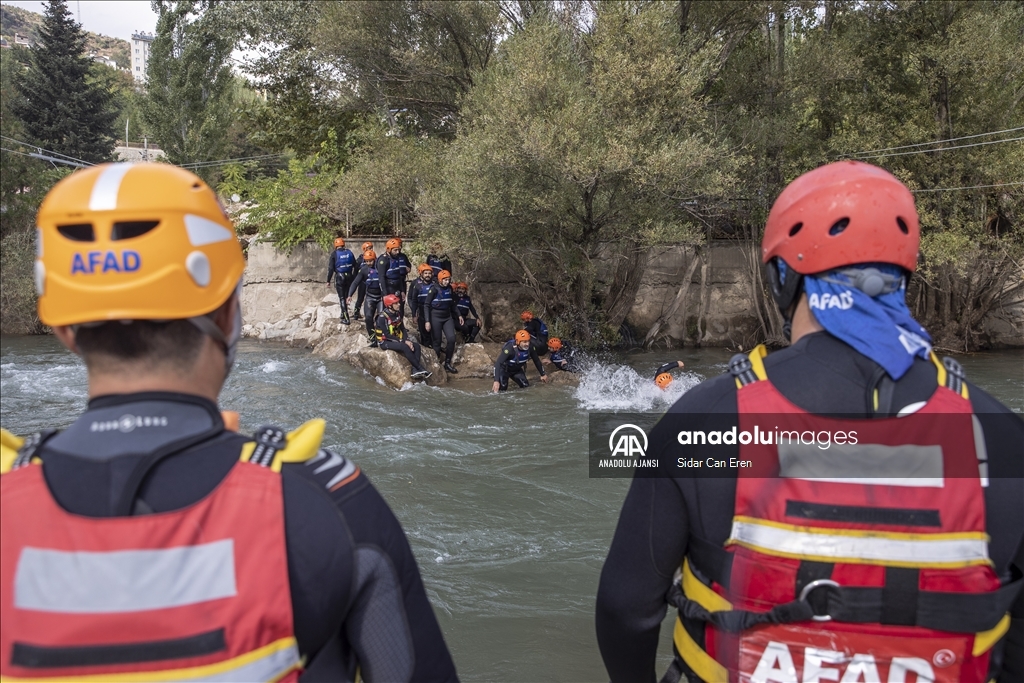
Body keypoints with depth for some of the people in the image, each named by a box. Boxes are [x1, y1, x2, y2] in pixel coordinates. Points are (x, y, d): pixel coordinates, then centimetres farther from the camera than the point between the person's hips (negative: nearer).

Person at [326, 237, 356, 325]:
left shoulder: (334, 254, -6)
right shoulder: (349, 253, 5)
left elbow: (330, 268, -8)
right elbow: (355, 266, 9)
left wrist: (328, 280, -3)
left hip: (339, 277, -4)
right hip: (349, 277, 4)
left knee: (342, 298, -1)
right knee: (346, 296, 17)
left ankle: (346, 319, -7)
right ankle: (343, 314, 29)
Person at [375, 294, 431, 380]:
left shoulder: (397, 314, 4)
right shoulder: (382, 317, -19)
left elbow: (402, 329, 7)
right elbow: (387, 335, -22)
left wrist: (407, 340, -12)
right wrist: (403, 341, -23)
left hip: (396, 339, 8)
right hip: (385, 342, -8)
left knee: (416, 346, -12)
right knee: (405, 347, -31)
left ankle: (415, 371, -23)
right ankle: (421, 369, -26)